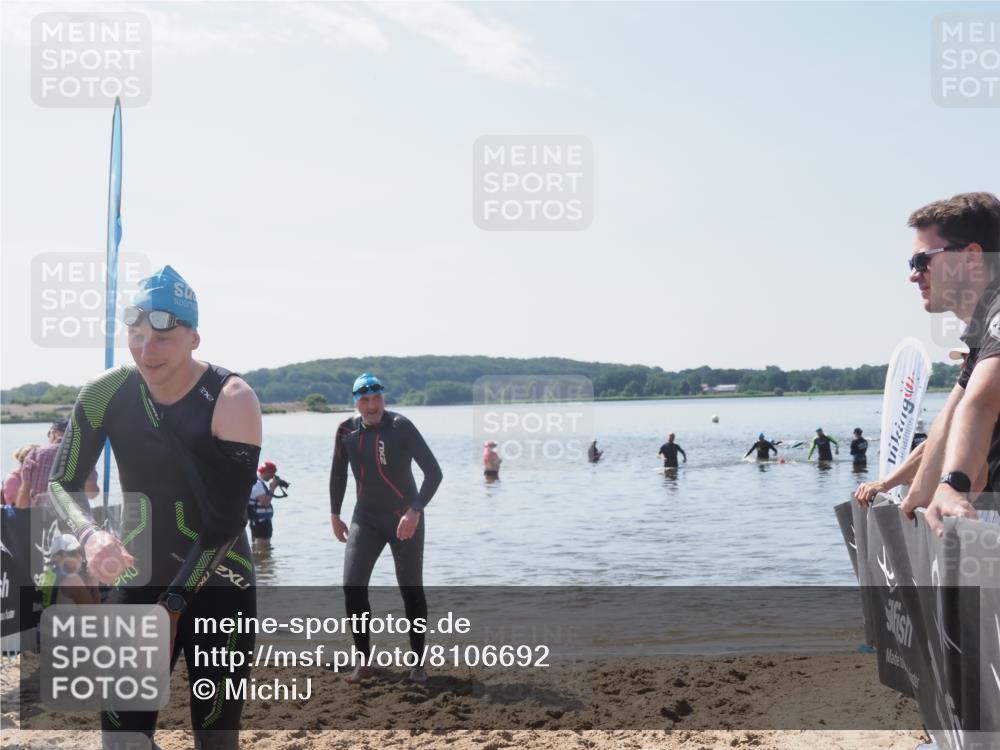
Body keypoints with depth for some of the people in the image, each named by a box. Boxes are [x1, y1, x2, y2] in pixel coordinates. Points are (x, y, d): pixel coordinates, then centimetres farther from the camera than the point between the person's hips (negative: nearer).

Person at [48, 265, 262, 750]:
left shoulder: (231, 400, -17)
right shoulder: (105, 394, -6)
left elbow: (226, 522, -19)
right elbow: (62, 482, -2)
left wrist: (171, 606, -21)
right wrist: (90, 535, -24)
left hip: (218, 588, -3)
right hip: (136, 583, 3)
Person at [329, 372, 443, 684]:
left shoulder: (400, 426, -16)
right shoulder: (347, 430, -3)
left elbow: (434, 472, -19)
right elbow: (338, 474, 13)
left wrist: (415, 511, -28)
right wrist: (335, 514, 11)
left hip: (404, 519, -4)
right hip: (366, 518, 4)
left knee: (411, 591, 2)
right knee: (352, 586, -8)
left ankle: (417, 663, 15)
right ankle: (364, 662, 5)